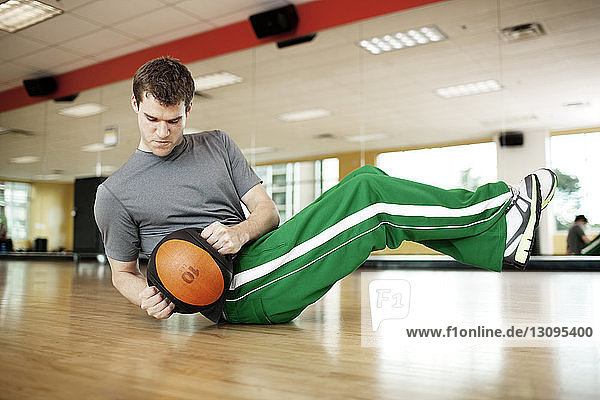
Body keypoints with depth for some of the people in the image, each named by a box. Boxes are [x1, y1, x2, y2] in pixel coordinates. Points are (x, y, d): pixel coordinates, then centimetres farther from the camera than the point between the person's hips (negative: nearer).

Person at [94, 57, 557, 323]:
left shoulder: (217, 144, 14)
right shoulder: (115, 193, 3)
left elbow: (268, 210, 10)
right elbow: (123, 273, 11)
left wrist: (241, 231, -13)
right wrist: (146, 297, -13)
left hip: (262, 255, 6)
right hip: (237, 291, -6)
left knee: (367, 182, -9)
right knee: (370, 197, -19)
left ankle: (499, 240, -4)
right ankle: (497, 219, -5)